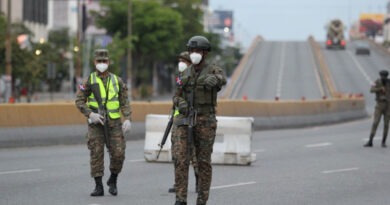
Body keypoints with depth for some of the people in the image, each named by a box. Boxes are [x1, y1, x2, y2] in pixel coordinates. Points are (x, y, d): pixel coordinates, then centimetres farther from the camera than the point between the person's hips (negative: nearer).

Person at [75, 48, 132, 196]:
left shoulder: (117, 81, 6)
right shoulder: (89, 81, 1)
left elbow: (125, 102, 4)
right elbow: (79, 101, -1)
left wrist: (127, 119, -10)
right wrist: (90, 114, -16)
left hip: (114, 123, 1)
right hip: (96, 124, -1)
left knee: (118, 153, -5)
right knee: (96, 155, -3)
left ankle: (113, 181, 17)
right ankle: (99, 187, 3)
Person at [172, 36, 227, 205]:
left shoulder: (214, 71, -4)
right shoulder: (186, 74, 11)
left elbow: (221, 80, -29)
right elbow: (177, 97, 12)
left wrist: (213, 80, -55)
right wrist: (181, 103, -14)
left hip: (205, 121, -3)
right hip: (185, 120, 3)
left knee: (204, 162, 2)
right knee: (180, 158, -10)